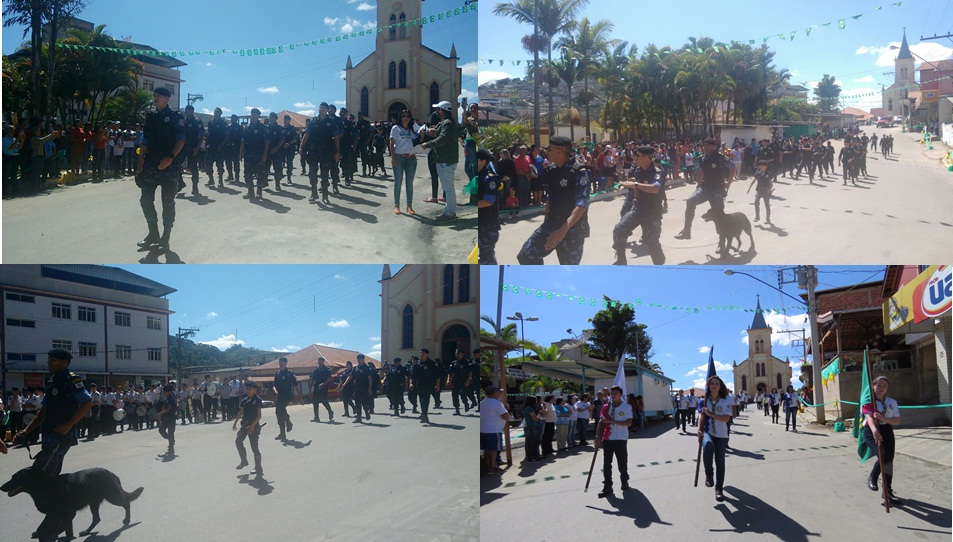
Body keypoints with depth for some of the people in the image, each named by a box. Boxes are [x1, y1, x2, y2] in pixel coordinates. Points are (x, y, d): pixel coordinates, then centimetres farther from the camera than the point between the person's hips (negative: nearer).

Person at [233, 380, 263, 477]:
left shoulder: (257, 400, -10)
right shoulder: (245, 400, 6)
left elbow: (259, 415, -12)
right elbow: (241, 411, 18)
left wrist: (253, 425, -20)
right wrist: (235, 422, 13)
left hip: (254, 426, -6)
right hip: (245, 424, 6)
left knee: (254, 447, -4)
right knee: (238, 441, -8)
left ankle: (258, 469, 6)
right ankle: (244, 461, 12)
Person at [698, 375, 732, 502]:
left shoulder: (725, 401, -2)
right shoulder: (705, 400, 2)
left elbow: (726, 418, -11)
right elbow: (701, 416, -1)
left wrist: (710, 414, -16)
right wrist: (699, 431, -15)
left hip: (721, 435, 1)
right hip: (707, 432, -1)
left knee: (720, 461, 1)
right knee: (708, 446, -34)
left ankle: (719, 489, 14)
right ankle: (708, 475, -12)